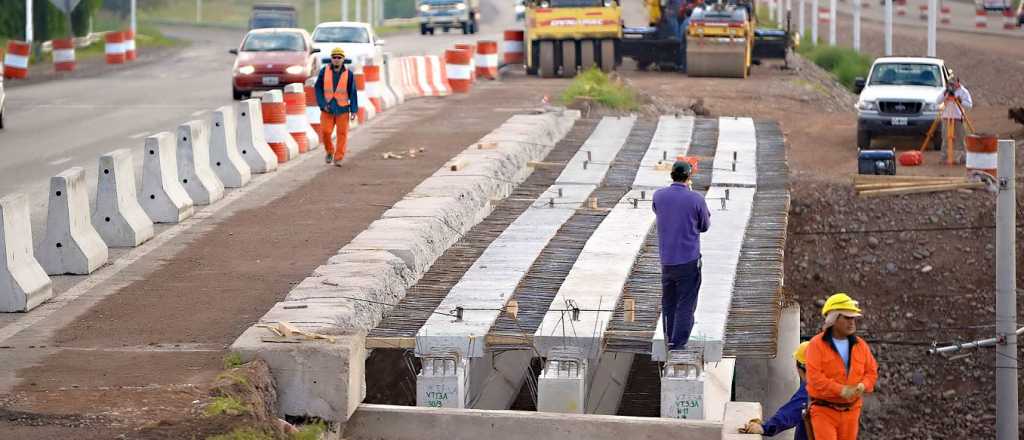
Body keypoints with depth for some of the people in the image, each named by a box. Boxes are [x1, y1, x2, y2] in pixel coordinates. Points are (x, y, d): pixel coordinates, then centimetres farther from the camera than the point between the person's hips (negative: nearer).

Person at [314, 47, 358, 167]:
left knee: (342, 134, -3)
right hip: (327, 108, 1)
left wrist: (354, 111, -6)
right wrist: (323, 104, -8)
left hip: (342, 109, 0)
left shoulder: (348, 74, -3)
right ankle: (330, 151, 22)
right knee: (325, 132, -5)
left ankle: (338, 159, 4)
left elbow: (352, 93, -1)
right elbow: (318, 89, 2)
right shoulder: (324, 71, -1)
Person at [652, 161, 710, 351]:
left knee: (668, 304, 17)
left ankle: (670, 341, 25)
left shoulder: (659, 196, -3)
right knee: (685, 305, 1)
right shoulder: (696, 199, -12)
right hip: (689, 260, -4)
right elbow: (704, 226, 1)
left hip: (666, 260, 4)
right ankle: (678, 345, -2)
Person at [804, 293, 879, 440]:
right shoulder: (817, 344, -9)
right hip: (824, 410, -5)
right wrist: (842, 390, -25)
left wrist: (862, 386, -13)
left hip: (850, 410, 5)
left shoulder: (860, 345, 7)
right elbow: (814, 377, -18)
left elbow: (872, 371, 10)